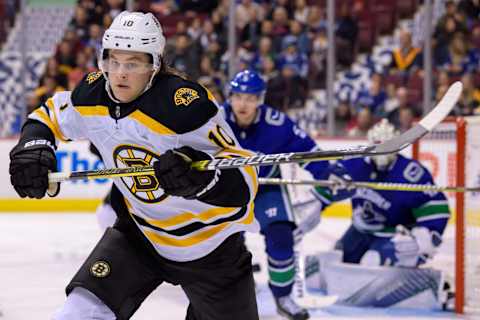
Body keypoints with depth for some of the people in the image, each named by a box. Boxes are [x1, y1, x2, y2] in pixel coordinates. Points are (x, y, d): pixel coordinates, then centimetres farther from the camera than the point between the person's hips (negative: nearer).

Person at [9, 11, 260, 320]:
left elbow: (243, 181, -29)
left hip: (210, 242, -4)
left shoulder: (188, 106, -30)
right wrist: (34, 145, -12)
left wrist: (202, 177, -50)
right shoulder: (93, 93, -12)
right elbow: (51, 116, 10)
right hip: (140, 232, 4)